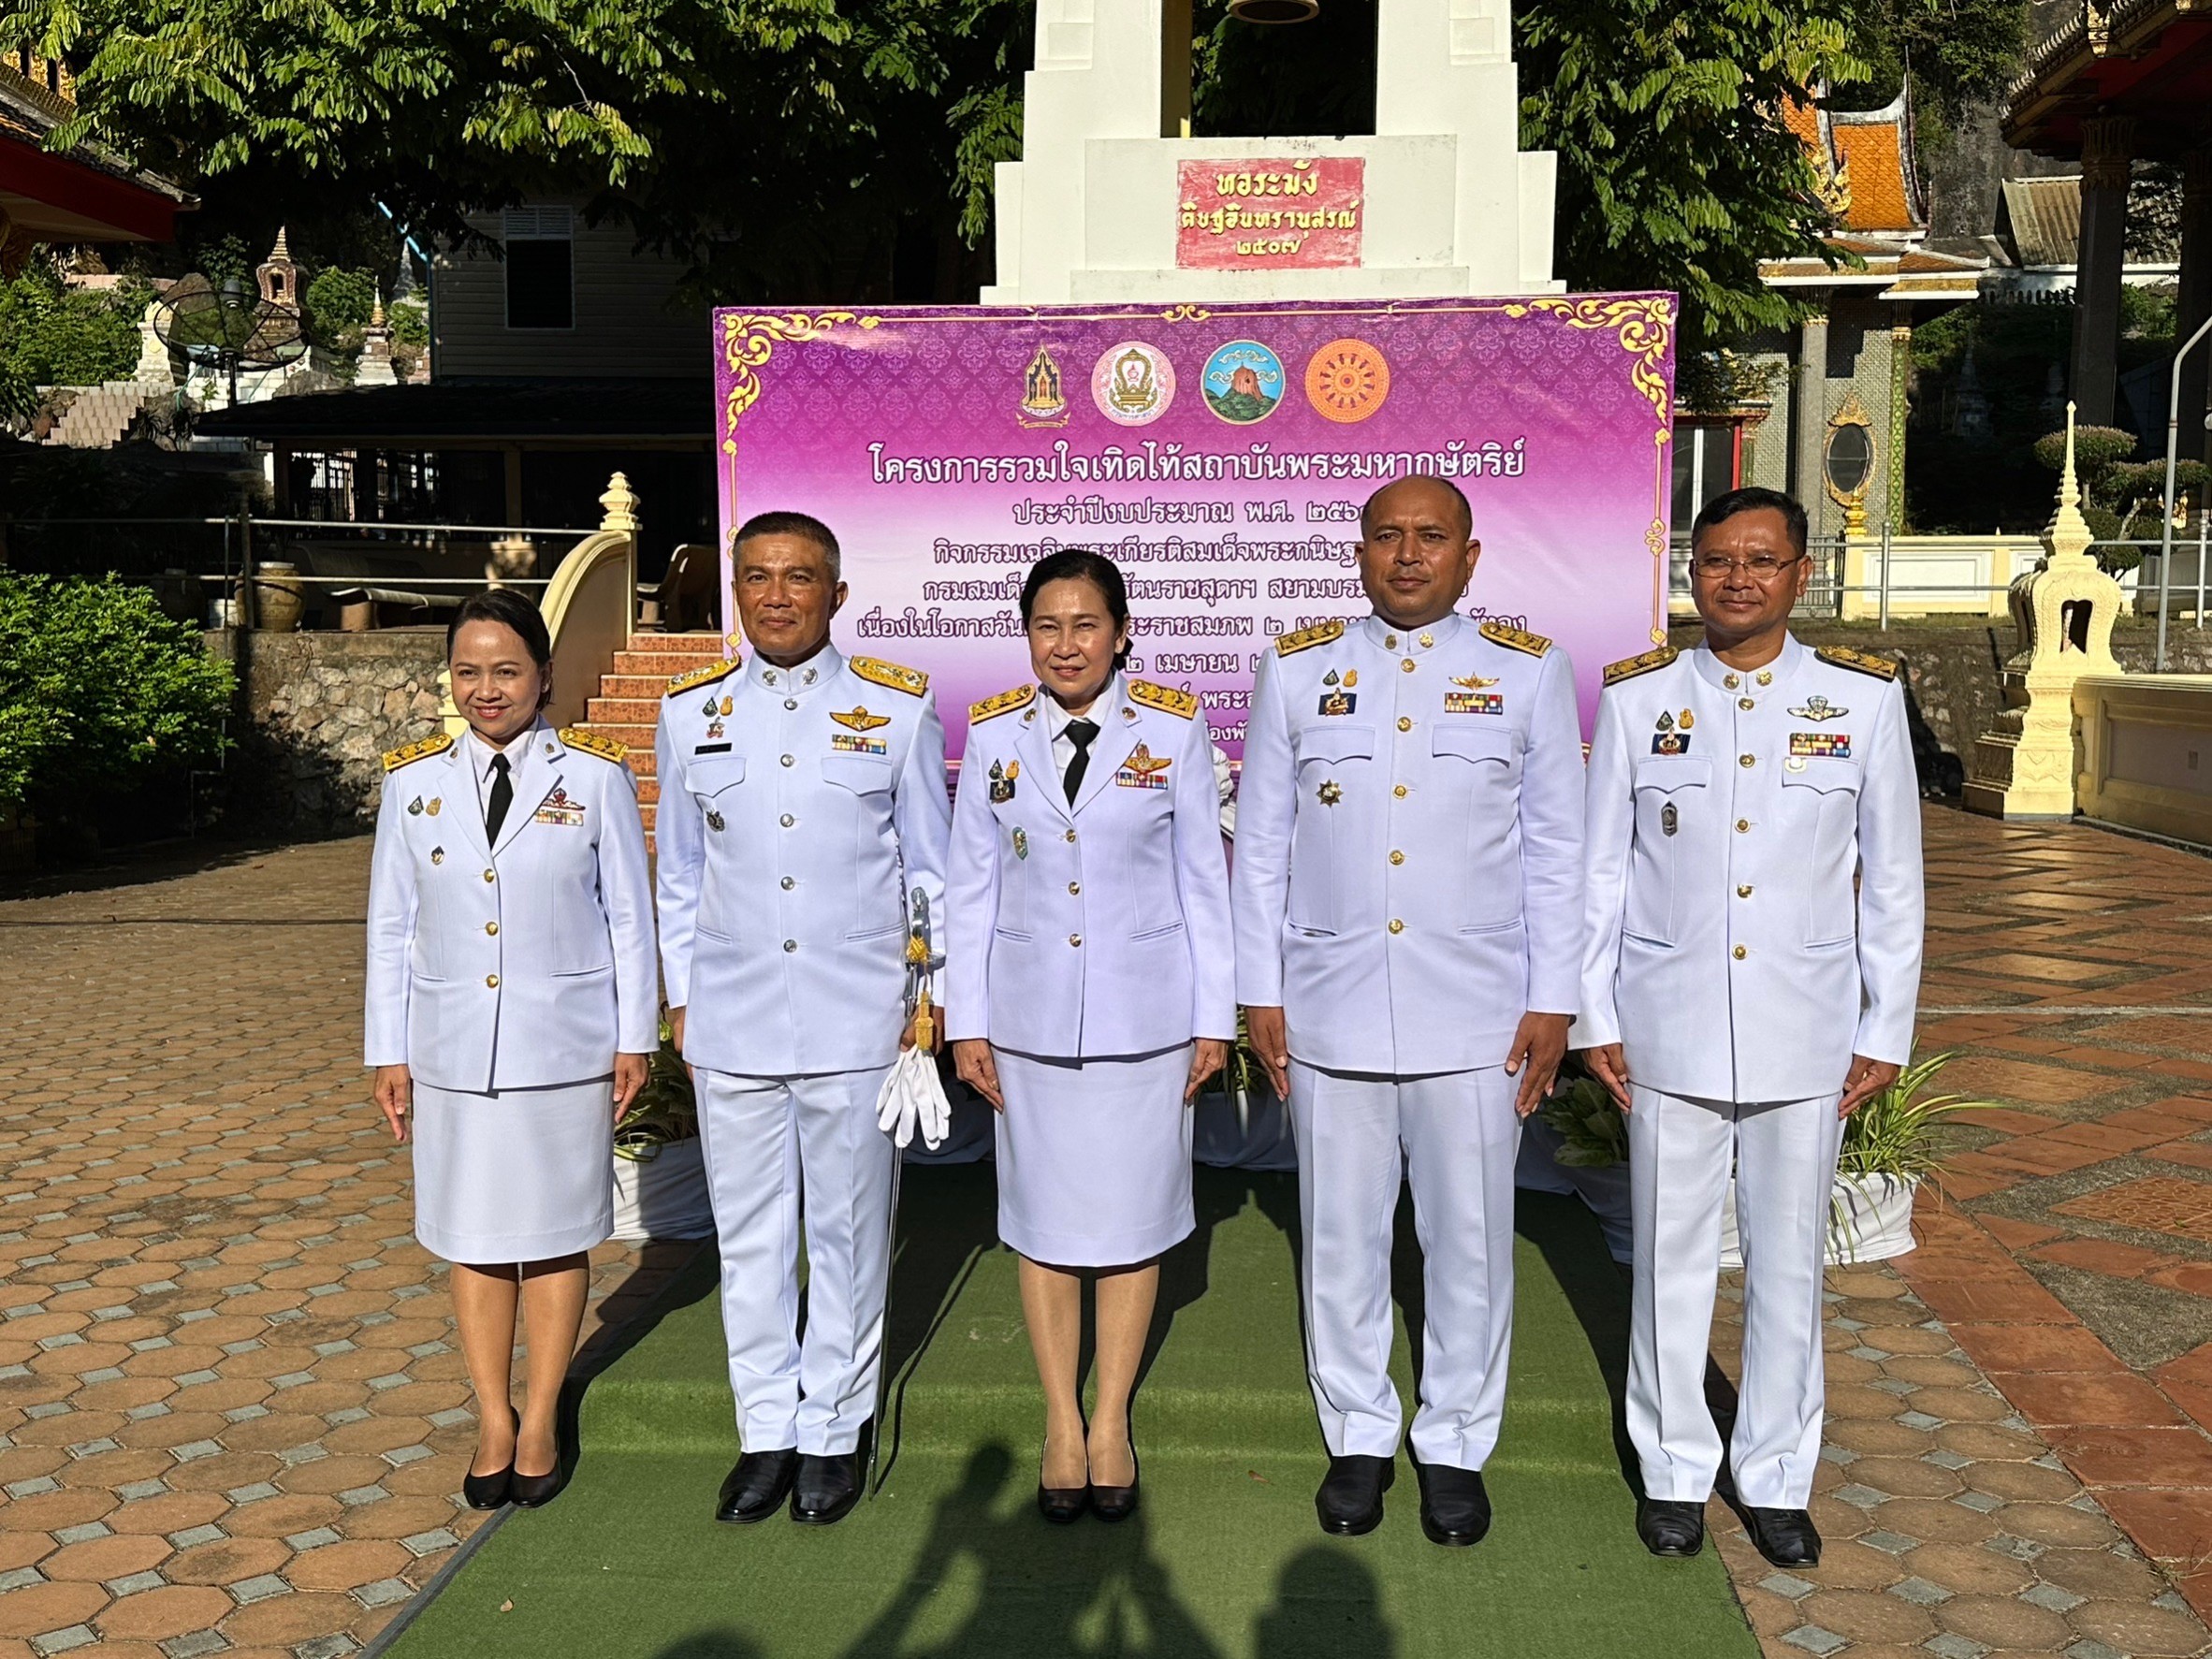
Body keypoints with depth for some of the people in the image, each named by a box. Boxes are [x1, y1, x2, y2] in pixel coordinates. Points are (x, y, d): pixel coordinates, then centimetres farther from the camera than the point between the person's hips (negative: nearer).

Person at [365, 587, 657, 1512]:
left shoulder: (595, 777, -3)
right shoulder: (413, 783, 2)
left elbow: (628, 916, 0)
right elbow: (392, 926, 6)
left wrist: (635, 1039, 0)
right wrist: (388, 1052, 5)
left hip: (565, 1049, -2)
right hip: (453, 1051, 2)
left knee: (554, 1237, 8)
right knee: (473, 1242, 10)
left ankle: (539, 1423, 23)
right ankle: (493, 1422, 24)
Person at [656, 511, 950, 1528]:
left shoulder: (897, 709, -1)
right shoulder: (691, 715, 5)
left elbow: (933, 867, 5)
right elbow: (679, 875, 13)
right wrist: (681, 1002, 10)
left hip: (856, 1022, -2)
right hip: (731, 1025, 2)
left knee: (847, 1234, 9)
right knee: (749, 1238, 11)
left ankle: (835, 1432, 25)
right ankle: (767, 1433, 26)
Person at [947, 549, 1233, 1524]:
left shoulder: (1174, 728, -4)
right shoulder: (994, 734, 0)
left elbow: (1204, 881, 0)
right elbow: (971, 886, 4)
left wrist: (1214, 1019, 0)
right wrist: (966, 1022, 2)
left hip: (1144, 1019, -1)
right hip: (1030, 1020, 1)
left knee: (1129, 1220, 8)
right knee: (1043, 1222, 9)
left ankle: (1112, 1422, 25)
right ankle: (1060, 1424, 25)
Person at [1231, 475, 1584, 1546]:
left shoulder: (1529, 673, 3)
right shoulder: (1297, 671, 5)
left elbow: (1556, 850, 4)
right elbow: (1260, 844, 7)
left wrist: (1552, 1003, 0)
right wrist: (1259, 992, 4)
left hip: (1475, 1015, -1)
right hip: (1331, 1010, 1)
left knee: (1470, 1242, 7)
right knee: (1341, 1238, 10)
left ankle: (1456, 1446, 26)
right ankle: (1357, 1437, 28)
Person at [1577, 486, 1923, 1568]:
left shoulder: (1863, 696, -1)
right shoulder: (1637, 697, 0)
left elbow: (1891, 880, 3)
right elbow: (1601, 870, 3)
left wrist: (1886, 1032, 3)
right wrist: (1595, 1018, 1)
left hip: (1805, 1033, 0)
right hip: (1669, 1030, 0)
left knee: (1790, 1264, 11)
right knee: (1672, 1256, 10)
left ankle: (1776, 1477, 28)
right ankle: (1674, 1468, 28)